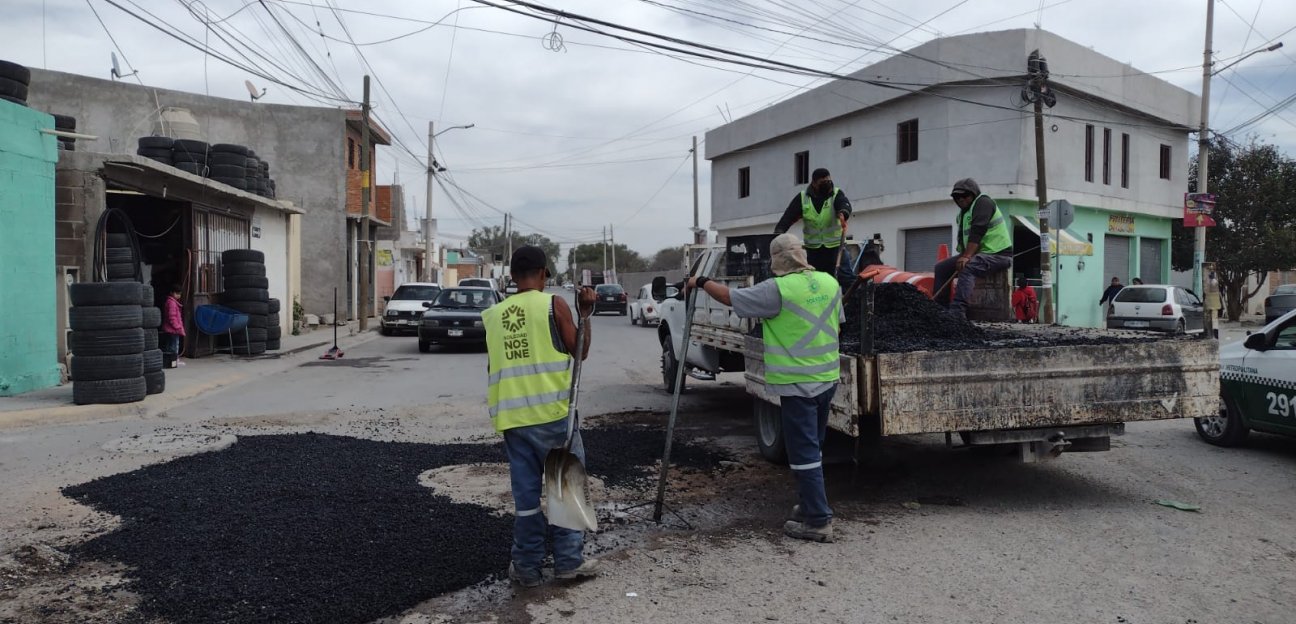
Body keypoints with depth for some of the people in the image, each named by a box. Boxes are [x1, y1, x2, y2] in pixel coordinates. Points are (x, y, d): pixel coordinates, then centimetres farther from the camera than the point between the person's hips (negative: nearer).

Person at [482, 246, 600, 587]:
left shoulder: (493, 314, 9)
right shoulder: (553, 304, -4)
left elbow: (495, 363, 15)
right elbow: (580, 351, 3)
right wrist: (585, 313, 11)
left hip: (513, 417, 4)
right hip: (552, 412, -4)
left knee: (526, 492, 11)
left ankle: (527, 566, 17)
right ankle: (568, 560, 13)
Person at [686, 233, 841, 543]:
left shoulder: (777, 289, -16)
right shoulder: (830, 282, 5)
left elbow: (730, 297, -8)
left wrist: (701, 282, 8)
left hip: (797, 383, -8)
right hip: (827, 378, 8)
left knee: (803, 452, -1)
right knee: (812, 446, 21)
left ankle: (818, 521, 2)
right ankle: (809, 505, 33)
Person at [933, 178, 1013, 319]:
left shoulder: (983, 202, -10)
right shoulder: (963, 213, 18)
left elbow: (977, 232, -23)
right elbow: (962, 238, 13)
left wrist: (967, 256, -32)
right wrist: (963, 255, -7)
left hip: (998, 254, -10)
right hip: (977, 254, 10)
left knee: (968, 268, -36)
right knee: (941, 267, 2)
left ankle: (957, 312, -48)